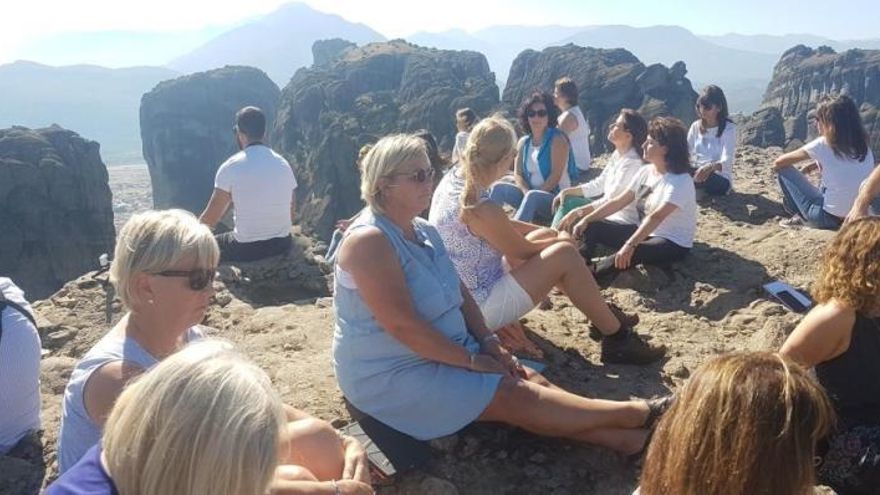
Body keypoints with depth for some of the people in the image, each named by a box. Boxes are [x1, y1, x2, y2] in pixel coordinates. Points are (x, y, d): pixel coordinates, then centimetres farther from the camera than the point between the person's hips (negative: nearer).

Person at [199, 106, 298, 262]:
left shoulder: (230, 167, -10)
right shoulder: (283, 163, 2)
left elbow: (210, 219, -6)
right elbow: (291, 213, 7)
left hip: (247, 249, -5)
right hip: (282, 244, 5)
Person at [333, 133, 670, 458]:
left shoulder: (423, 231, 8)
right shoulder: (369, 241, -21)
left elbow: (458, 291, 13)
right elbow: (402, 324, -26)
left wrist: (488, 342, -2)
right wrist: (472, 360, -20)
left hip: (446, 352, 9)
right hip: (390, 374, -9)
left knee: (532, 382, -7)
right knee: (514, 397, -15)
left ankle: (629, 439, -10)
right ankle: (640, 414, -10)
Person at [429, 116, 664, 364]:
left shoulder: (453, 178, -3)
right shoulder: (481, 209, -30)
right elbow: (523, 251, -12)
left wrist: (550, 234, 9)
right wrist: (561, 240, 7)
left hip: (462, 298, 9)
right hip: (480, 310, -9)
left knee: (546, 235, 14)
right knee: (564, 254, -12)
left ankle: (602, 316, 26)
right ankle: (617, 338, 2)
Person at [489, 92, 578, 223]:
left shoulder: (557, 139, -7)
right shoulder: (523, 142, 11)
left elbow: (556, 175, -15)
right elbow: (517, 174, 5)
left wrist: (532, 195, -19)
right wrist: (526, 192, -15)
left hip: (556, 199, -6)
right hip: (531, 198, 6)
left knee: (532, 196, -37)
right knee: (498, 188, -15)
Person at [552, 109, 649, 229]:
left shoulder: (632, 163, -21)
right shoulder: (617, 155, 7)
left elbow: (610, 201, -25)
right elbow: (598, 185, 15)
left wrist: (576, 213, -27)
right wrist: (567, 192, 6)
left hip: (623, 221, -9)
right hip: (610, 210, 9)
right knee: (568, 201, 3)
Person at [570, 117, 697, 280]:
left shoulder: (681, 181, -22)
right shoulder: (645, 171, 3)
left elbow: (657, 217, -35)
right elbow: (619, 201, 5)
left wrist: (630, 245, -46)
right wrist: (586, 219, -4)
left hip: (673, 243, -8)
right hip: (644, 233, 8)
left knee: (630, 254, -39)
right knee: (593, 227, -6)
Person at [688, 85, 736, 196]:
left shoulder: (729, 128, -9)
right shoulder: (696, 126, 7)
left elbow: (727, 162, -21)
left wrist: (711, 167, -44)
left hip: (721, 180, -3)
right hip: (698, 173, 4)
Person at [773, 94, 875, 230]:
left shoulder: (823, 144, -11)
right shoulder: (864, 147, 4)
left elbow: (779, 162, 0)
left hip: (827, 217, -6)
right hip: (855, 219, 6)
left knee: (784, 169, 6)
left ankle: (802, 217, 14)